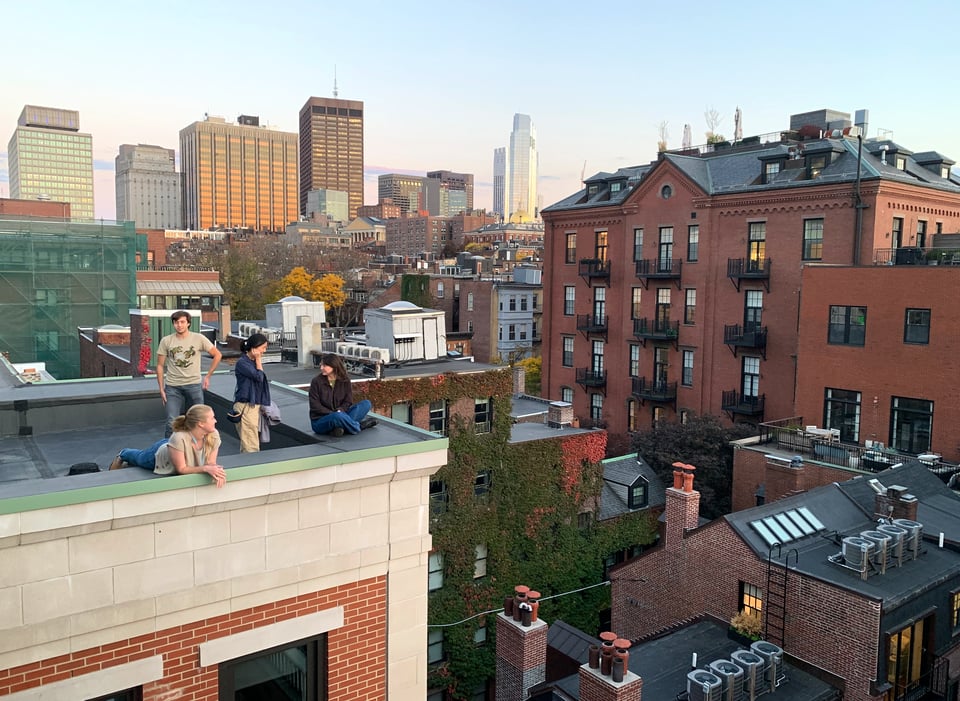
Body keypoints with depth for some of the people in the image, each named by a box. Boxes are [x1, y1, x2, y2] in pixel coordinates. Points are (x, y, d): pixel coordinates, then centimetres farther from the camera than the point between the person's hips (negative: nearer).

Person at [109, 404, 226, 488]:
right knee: (138, 458, 33)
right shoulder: (179, 438, -49)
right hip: (159, 453, -3)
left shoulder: (214, 436, -35)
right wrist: (205, 468, -48)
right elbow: (181, 469, -37)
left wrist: (215, 471, -43)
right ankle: (121, 456, 65)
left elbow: (210, 462, -21)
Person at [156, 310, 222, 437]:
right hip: (172, 386, 0)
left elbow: (217, 355, 7)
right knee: (172, 423, -5)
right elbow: (160, 366, 6)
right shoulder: (166, 341, 1)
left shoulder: (198, 338, -1)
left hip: (194, 384, 0)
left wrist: (208, 376, 5)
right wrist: (161, 389, 2)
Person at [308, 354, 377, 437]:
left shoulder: (345, 380, 2)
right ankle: (359, 426, -13)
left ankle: (340, 427, -30)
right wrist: (333, 414, -20)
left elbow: (348, 401, 2)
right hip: (319, 421, -5)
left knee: (366, 403, -12)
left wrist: (340, 410, -20)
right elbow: (315, 406, -9)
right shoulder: (316, 382, -6)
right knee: (337, 417, -41)